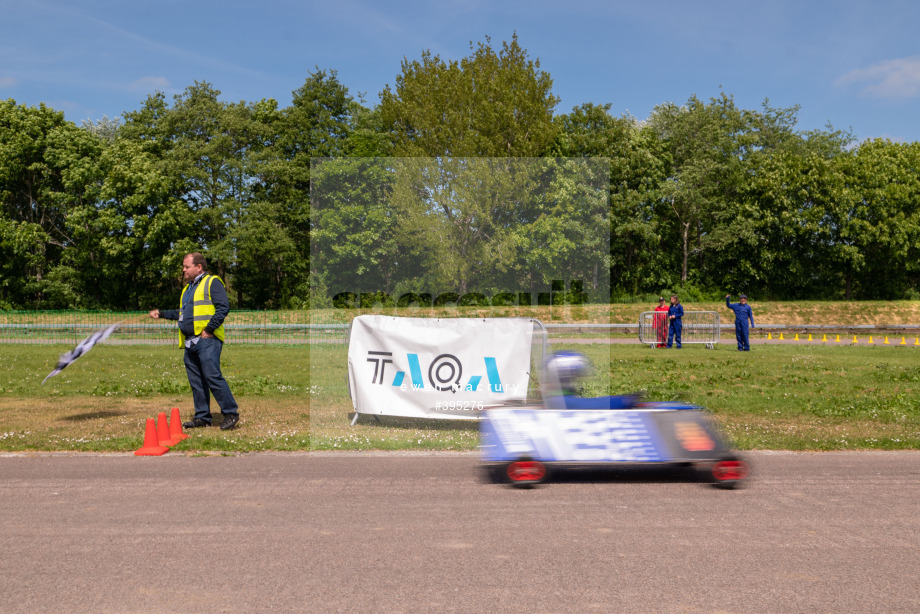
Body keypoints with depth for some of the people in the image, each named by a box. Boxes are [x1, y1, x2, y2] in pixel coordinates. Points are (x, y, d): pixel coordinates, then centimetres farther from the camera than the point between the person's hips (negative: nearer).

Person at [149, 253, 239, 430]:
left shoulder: (212, 282, -2)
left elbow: (223, 307, -13)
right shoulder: (187, 288, 25)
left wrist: (209, 329, -16)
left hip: (207, 340, -9)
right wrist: (162, 313, 25)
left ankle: (231, 413, -9)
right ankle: (202, 417, 15)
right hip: (190, 342, 9)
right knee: (196, 381, 9)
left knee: (213, 377, -14)